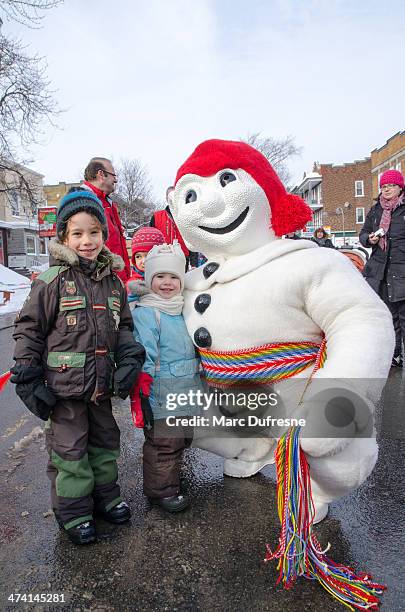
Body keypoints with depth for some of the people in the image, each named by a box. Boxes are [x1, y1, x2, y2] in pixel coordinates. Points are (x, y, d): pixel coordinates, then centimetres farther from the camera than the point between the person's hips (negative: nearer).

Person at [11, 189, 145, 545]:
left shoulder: (114, 282, 3)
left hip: (102, 384, 5)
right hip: (64, 385, -5)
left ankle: (105, 496, 39)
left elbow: (123, 326, 12)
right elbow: (29, 330, -7)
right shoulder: (51, 282, -12)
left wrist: (129, 358, -4)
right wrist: (28, 379, -9)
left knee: (105, 441, 18)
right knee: (70, 449, 7)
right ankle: (74, 512, 27)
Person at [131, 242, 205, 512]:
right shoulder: (145, 313, -15)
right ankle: (161, 489, 23)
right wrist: (141, 396, -20)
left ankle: (172, 474, 42)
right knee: (162, 443, 4)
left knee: (182, 439, 21)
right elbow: (143, 361, -19)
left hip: (186, 395, 8)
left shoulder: (184, 311, 10)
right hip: (161, 397, -8)